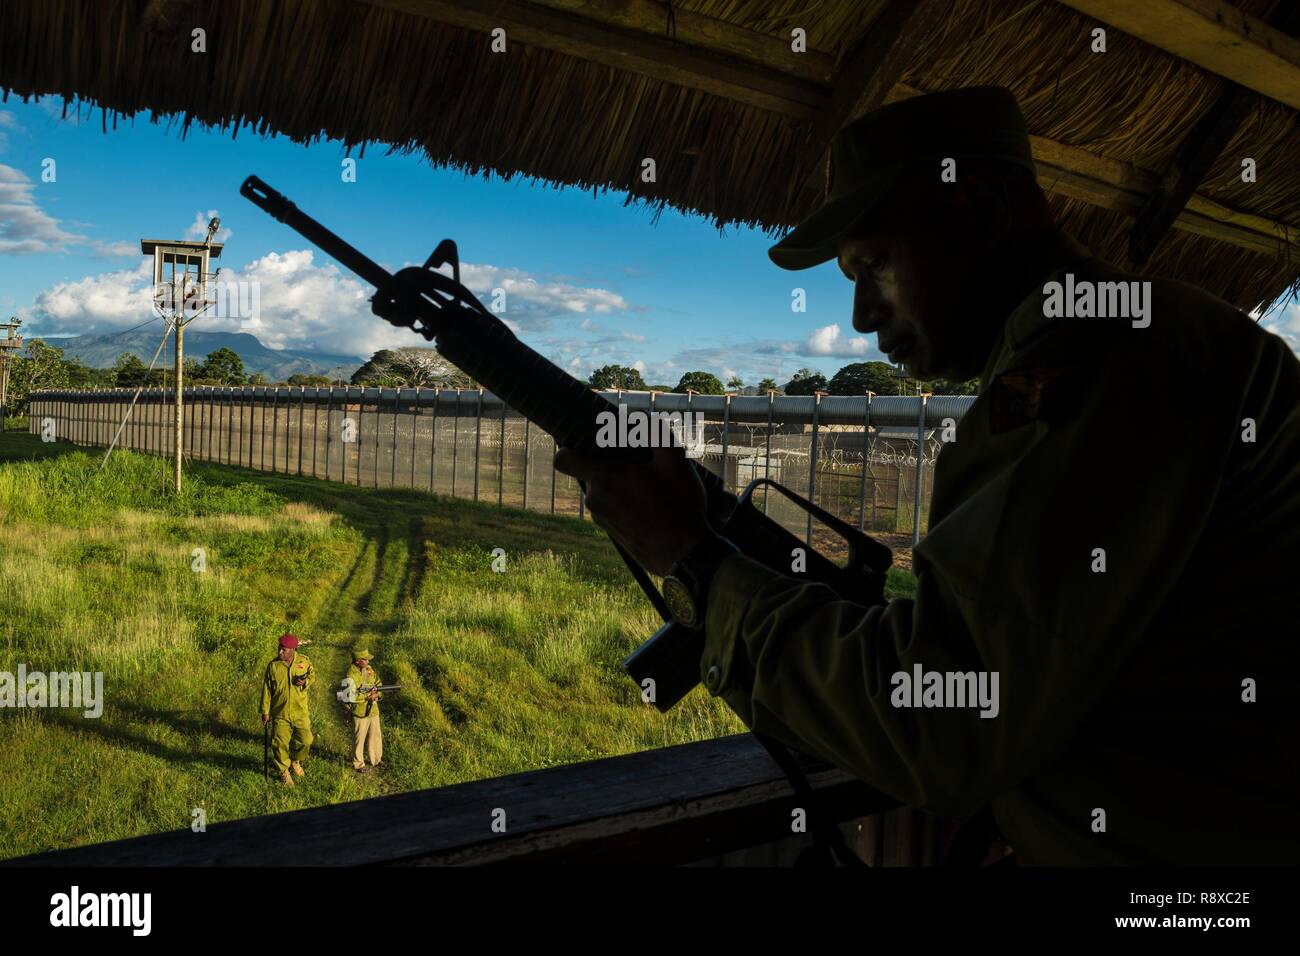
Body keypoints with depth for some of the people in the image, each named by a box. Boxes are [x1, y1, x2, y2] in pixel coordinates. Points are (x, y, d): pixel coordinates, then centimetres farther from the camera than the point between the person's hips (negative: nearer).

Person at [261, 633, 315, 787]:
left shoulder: (304, 661, -5)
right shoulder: (273, 665, -6)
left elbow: (312, 676, 11)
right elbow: (266, 689, 1)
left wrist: (305, 682, -14)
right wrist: (265, 711, 1)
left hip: (300, 712, 1)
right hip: (280, 713, 0)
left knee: (305, 741, 1)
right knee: (280, 744, 2)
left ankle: (295, 761, 32)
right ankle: (284, 772, 23)